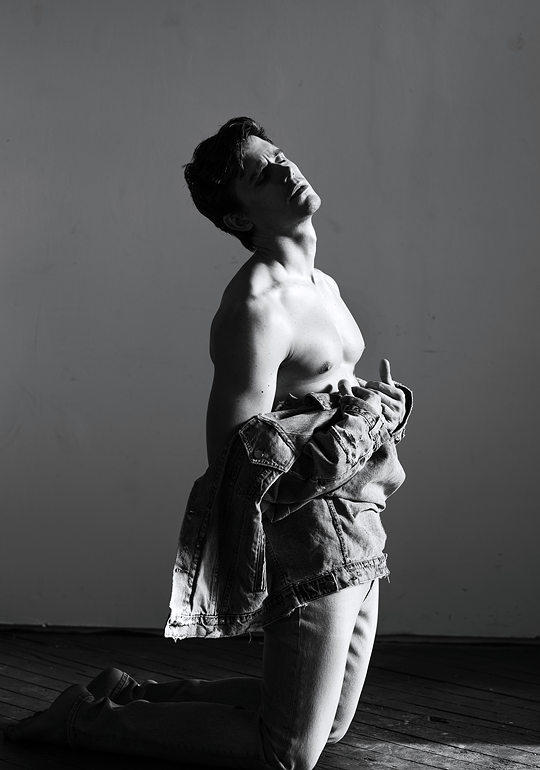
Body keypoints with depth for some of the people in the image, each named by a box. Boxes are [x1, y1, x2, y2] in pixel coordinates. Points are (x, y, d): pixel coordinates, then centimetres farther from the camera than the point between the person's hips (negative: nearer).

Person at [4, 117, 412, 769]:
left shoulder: (323, 286, 10)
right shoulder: (256, 307, -20)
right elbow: (238, 463, -23)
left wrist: (372, 411, 0)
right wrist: (359, 469, -15)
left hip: (356, 532, 9)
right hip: (313, 531, -9)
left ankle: (136, 695, 25)